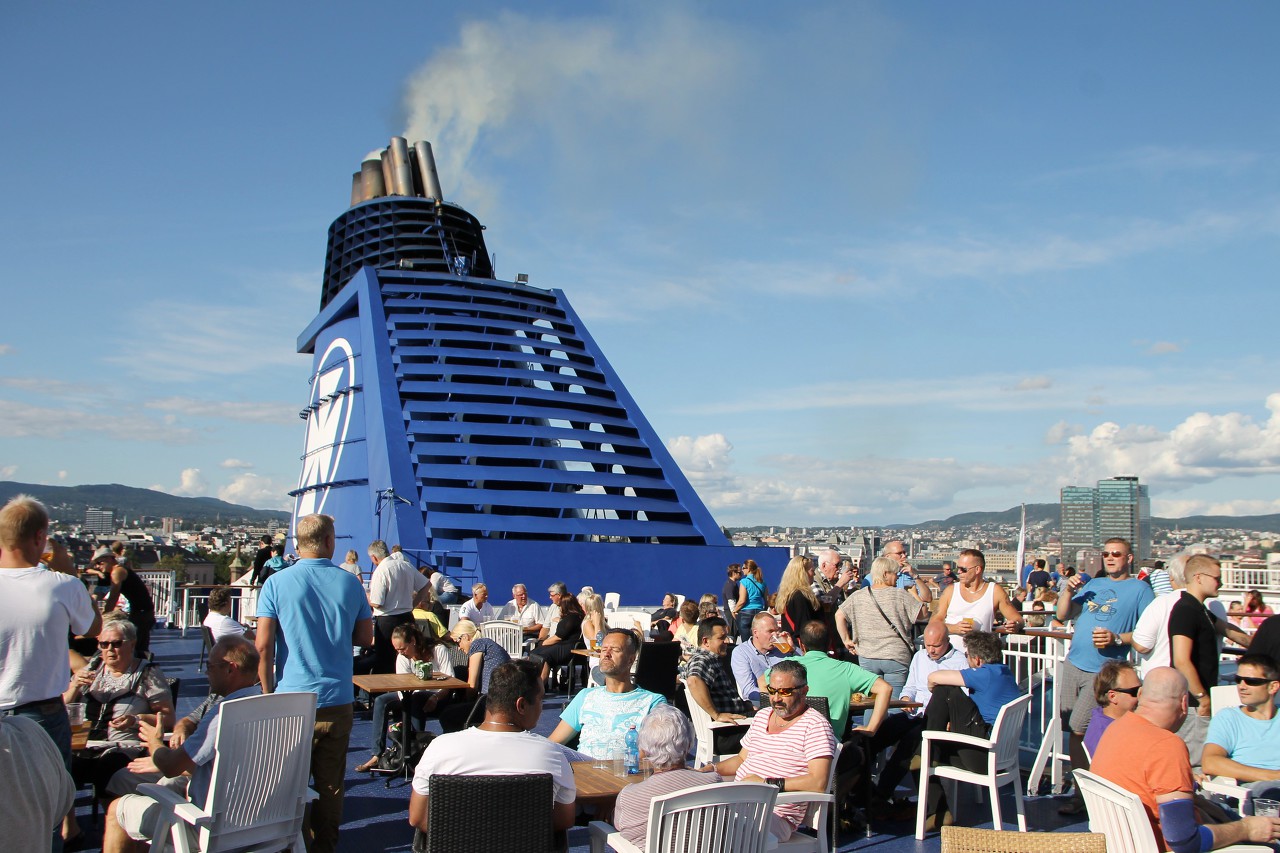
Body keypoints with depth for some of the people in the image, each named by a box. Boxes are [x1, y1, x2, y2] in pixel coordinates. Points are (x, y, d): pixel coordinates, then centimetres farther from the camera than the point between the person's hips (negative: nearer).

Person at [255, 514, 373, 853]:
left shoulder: (277, 583, -6)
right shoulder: (349, 583, 0)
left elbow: (263, 646, -9)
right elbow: (365, 637, 8)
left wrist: (268, 692, 1)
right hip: (338, 701, 2)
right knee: (331, 786, 11)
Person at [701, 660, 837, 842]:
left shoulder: (814, 725, -6)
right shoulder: (762, 716, 19)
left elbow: (818, 783, -16)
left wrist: (768, 783, -17)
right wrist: (712, 769, 11)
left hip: (776, 814, -7)